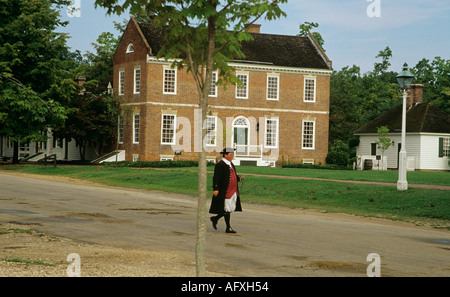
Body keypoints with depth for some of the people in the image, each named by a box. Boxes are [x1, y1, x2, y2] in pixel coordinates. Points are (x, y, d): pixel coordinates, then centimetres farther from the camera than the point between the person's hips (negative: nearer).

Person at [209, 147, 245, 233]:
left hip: (233, 191, 9)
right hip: (225, 192, -9)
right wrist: (215, 189, -24)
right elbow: (216, 178, -17)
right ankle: (228, 228, 7)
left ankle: (215, 219, 26)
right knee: (227, 209, -2)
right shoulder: (220, 165, -13)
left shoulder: (230, 164, 15)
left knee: (232, 208, 11)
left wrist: (239, 178, 4)